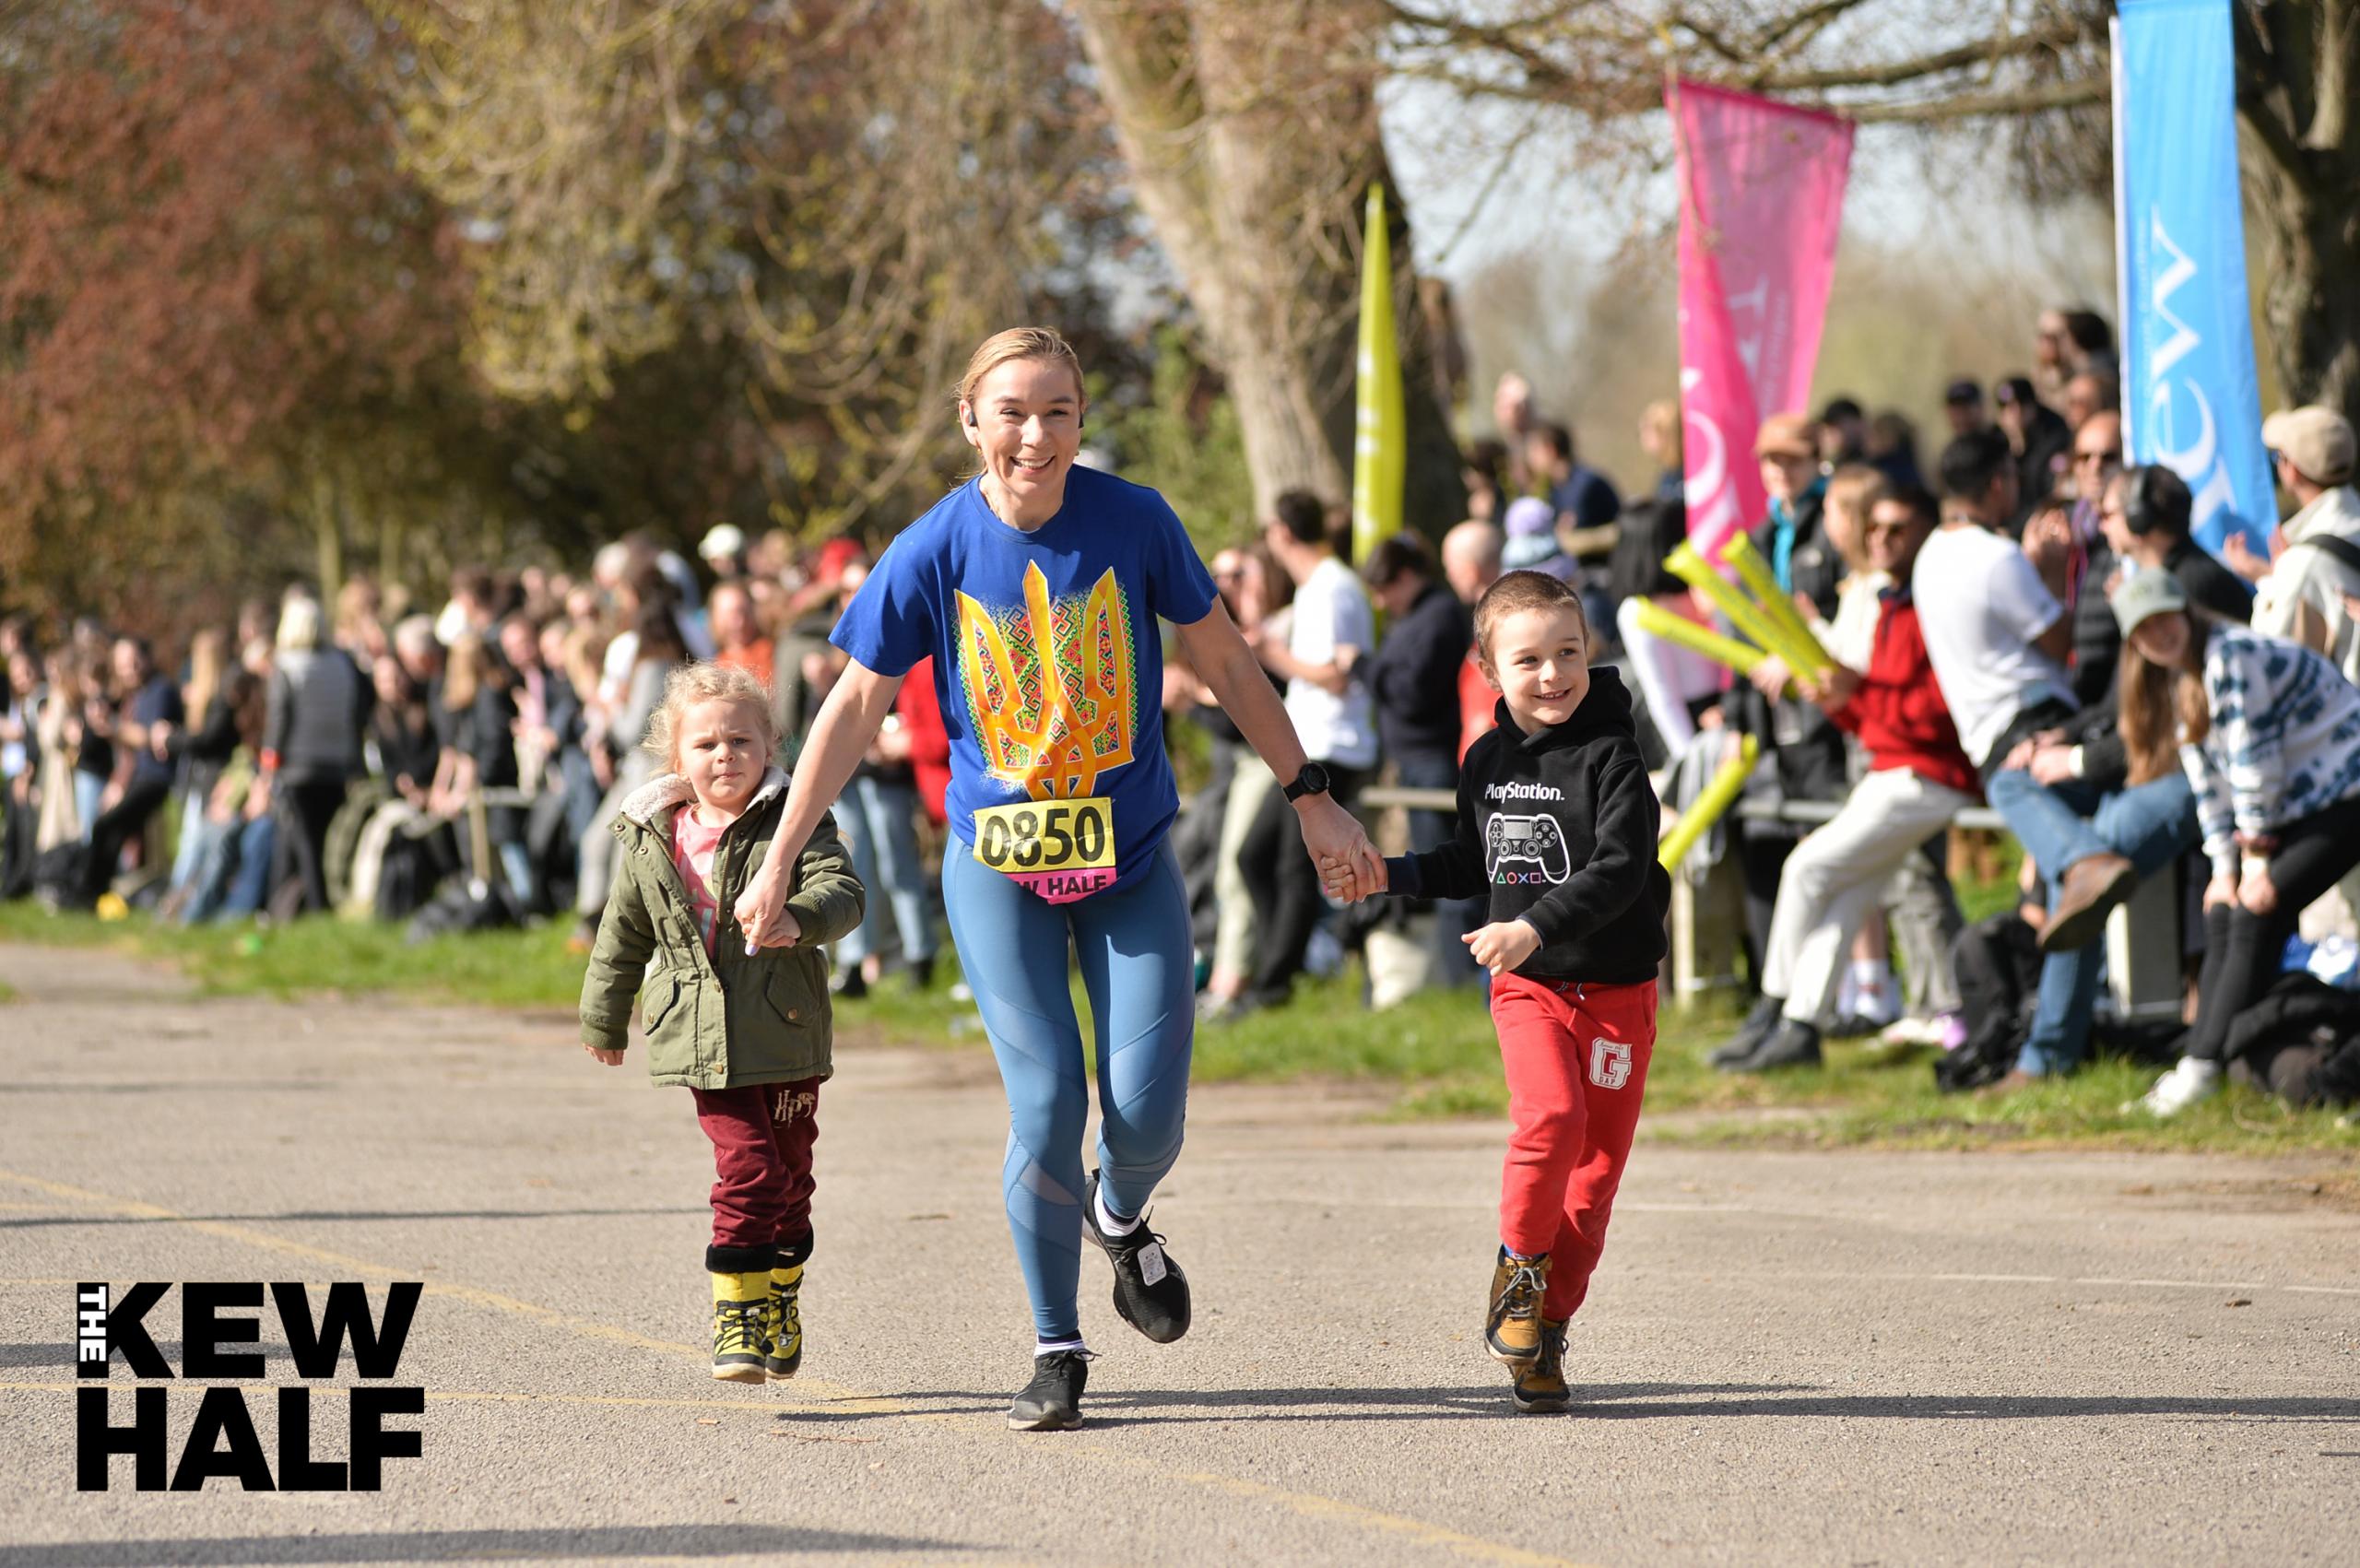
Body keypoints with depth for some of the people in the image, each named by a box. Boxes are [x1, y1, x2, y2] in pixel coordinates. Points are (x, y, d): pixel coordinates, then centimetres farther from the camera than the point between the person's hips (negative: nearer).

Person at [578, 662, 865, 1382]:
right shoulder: (651, 842, 5)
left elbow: (841, 891, -18)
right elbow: (623, 936, 16)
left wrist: (801, 918, -39)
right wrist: (604, 1019, 23)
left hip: (786, 1037, 0)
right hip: (706, 1041, 0)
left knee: (787, 1173, 9)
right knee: (747, 1165, -12)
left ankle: (779, 1303, 27)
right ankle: (737, 1310, -3)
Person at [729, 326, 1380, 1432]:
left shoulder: (1134, 523, -9)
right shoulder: (934, 551, -9)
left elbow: (1224, 664, 3)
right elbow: (857, 705, 0)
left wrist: (1310, 798, 5)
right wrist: (777, 863, 1)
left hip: (1130, 859, 1)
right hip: (999, 864, -1)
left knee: (1144, 1118, -7)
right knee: (1046, 1107, -11)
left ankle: (1120, 1220, 30)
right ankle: (1056, 1352, 7)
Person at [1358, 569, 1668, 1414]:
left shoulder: (1610, 756, -11)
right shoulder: (1487, 761, 6)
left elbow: (1619, 870, -22)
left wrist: (1535, 925, -32)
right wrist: (1390, 876, 13)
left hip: (1615, 987, -2)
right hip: (1527, 986, 2)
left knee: (1597, 1161, 1)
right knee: (1550, 1117, -23)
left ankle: (1546, 1324, 14)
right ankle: (1520, 1266, -2)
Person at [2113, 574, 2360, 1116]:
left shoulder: (2230, 659, -22)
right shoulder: (2176, 678, 8)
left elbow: (2253, 763, -21)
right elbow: (2207, 778, 10)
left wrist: (2257, 859, -15)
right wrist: (2224, 867, 4)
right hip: (2290, 804, 9)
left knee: (2255, 920, -16)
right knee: (2222, 918, 1)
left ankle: (2204, 1065, -17)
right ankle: (2197, 1059, 1)